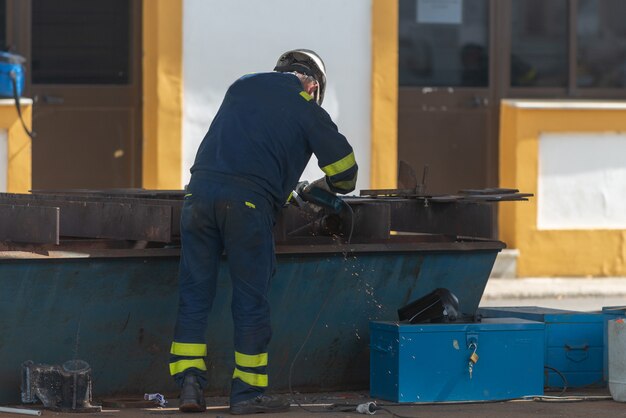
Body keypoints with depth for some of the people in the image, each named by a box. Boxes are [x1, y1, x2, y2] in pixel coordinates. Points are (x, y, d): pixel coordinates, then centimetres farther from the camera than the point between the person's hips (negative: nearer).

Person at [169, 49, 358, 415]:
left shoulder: (243, 86, 22)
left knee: (195, 292, 9)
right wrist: (323, 186, 35)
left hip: (202, 189, 4)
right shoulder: (307, 110, 10)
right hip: (249, 202, -4)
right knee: (251, 299, 5)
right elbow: (345, 170, 12)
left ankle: (190, 383, 3)